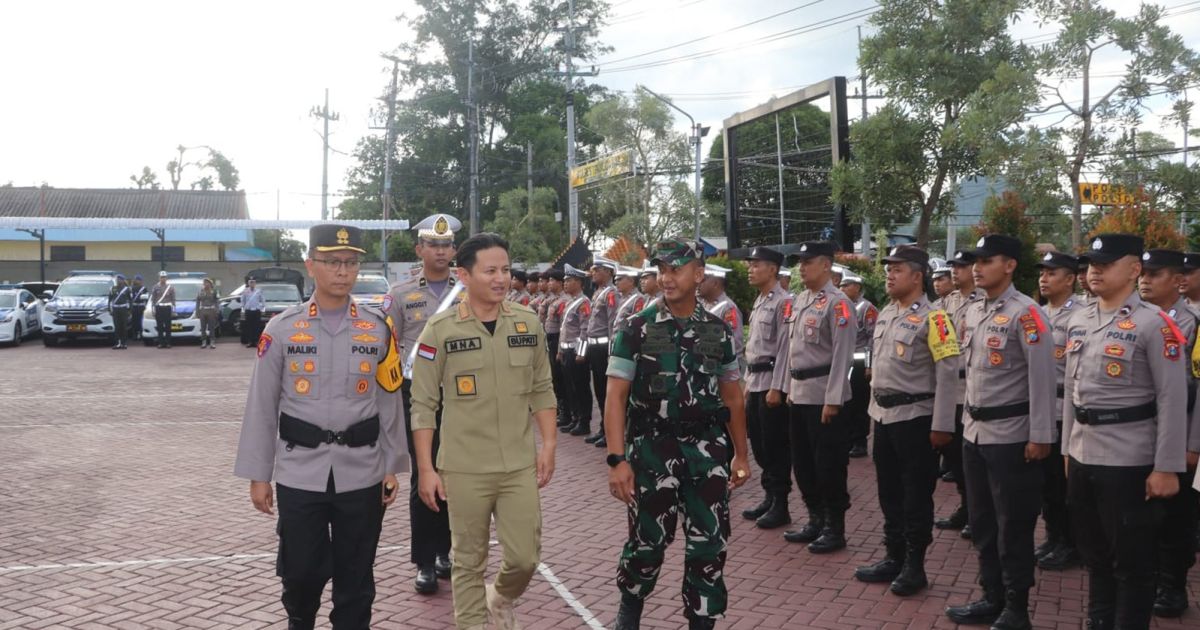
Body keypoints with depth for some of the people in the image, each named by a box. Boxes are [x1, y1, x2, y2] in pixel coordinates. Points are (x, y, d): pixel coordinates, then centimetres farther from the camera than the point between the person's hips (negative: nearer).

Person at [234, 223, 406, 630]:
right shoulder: (281, 330, -2)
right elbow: (261, 407, 1)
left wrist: (392, 467, 5)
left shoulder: (378, 329, 2)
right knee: (301, 569, 8)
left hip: (361, 473, 1)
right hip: (299, 472, -1)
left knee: (356, 577, 8)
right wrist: (258, 475, 1)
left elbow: (389, 403, 6)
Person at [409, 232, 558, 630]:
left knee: (525, 558, 5)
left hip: (520, 465, 3)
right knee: (469, 563, 8)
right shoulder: (440, 329, -7)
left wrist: (548, 444, 4)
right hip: (464, 469, -2)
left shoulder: (527, 322, 3)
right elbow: (423, 405, -4)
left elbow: (541, 389, 11)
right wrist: (426, 469, -6)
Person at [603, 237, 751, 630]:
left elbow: (732, 396, 13)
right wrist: (617, 459, -16)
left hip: (707, 449, 3)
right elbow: (615, 396, -8)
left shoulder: (718, 330, 5)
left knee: (709, 542, 4)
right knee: (648, 540, 7)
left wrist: (740, 454, 13)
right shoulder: (637, 328, -5)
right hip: (653, 449, -2)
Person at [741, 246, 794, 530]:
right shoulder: (759, 302, 16)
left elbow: (785, 347, -18)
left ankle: (780, 506, 6)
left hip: (772, 382, -9)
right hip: (755, 381, 9)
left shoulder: (784, 302, -13)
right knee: (758, 442, 13)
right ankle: (769, 497, 24)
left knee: (776, 445, -2)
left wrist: (776, 388, -20)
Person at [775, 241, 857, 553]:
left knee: (829, 465, 0)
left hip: (823, 396, -8)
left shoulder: (837, 303, -13)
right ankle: (816, 521, 26)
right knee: (802, 463, 14)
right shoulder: (798, 301, 12)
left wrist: (832, 400, -20)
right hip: (798, 395, 8)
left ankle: (835, 529, 10)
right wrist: (787, 387, 16)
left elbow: (842, 355, -17)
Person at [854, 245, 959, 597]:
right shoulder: (886, 313, 11)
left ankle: (914, 567, 12)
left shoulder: (932, 318, -13)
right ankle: (893, 558, 26)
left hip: (915, 418, -8)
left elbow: (948, 373, -16)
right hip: (884, 415, 8)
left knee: (916, 495, 2)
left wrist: (942, 425, -18)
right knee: (889, 492, 15)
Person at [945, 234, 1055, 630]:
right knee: (982, 522, 15)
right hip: (974, 432, 8)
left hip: (1011, 436, -8)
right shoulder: (971, 312, 9)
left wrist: (1040, 436, -16)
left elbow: (1042, 378, -16)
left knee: (1013, 526, 2)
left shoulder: (1026, 313, -14)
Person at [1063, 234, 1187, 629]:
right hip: (1082, 457, 7)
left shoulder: (1154, 324, -12)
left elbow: (1173, 401, -13)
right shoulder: (1078, 321, 9)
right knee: (1094, 554, 18)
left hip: (1129, 462, -7)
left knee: (1133, 563, 5)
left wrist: (1166, 468, -14)